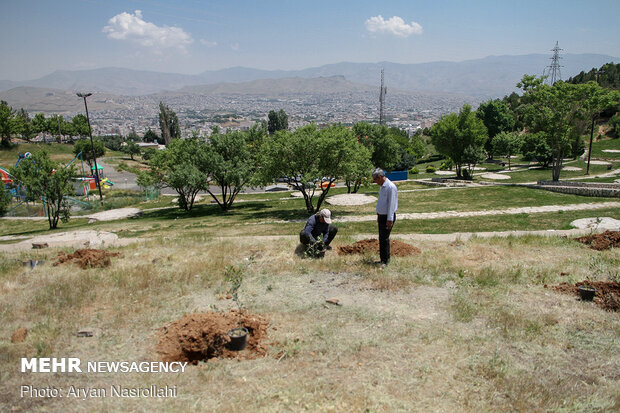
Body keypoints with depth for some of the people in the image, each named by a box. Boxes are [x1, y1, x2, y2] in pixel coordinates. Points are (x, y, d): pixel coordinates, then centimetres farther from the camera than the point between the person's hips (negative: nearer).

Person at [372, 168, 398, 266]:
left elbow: (391, 204, -20)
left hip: (388, 217, -9)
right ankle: (383, 259, 22)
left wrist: (389, 220, -21)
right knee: (381, 238, 13)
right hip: (381, 216, 9)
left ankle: (385, 261, 2)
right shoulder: (382, 186, 12)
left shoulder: (391, 187, -18)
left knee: (384, 239, -6)